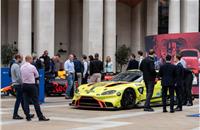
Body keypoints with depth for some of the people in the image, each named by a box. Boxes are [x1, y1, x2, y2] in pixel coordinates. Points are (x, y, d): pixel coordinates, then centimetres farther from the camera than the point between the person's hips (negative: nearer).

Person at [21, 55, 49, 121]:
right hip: (31, 85, -5)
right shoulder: (32, 67, -10)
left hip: (24, 85, 5)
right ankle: (40, 116, 1)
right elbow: (37, 75, 2)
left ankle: (28, 117, 8)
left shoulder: (22, 67, 3)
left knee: (26, 101, 7)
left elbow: (22, 76, 12)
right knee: (35, 101, -2)